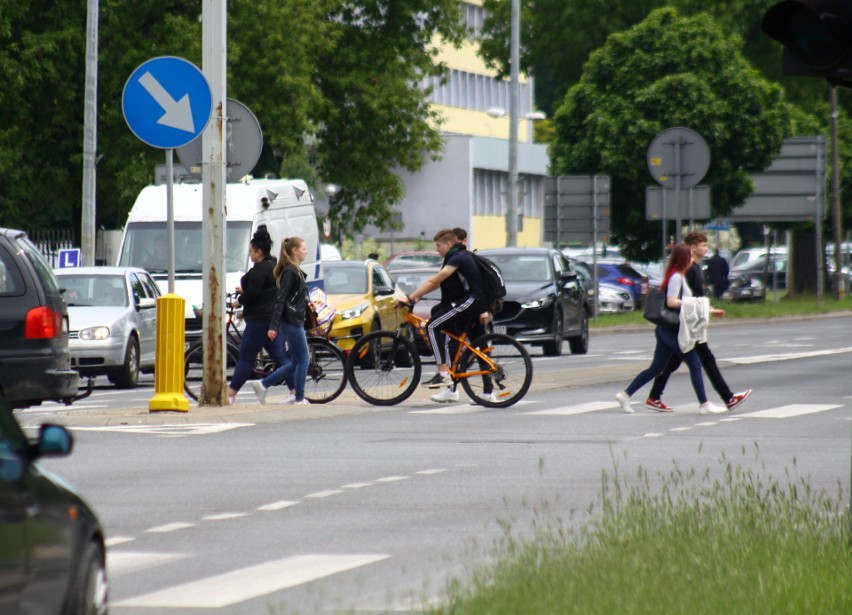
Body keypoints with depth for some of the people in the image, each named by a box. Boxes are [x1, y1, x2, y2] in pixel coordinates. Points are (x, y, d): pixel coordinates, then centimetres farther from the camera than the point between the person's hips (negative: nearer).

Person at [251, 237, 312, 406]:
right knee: (302, 360, -3)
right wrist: (273, 326, -24)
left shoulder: (295, 271, 14)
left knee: (296, 362, 11)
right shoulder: (290, 272, -15)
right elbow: (280, 299, -20)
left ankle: (263, 384, 12)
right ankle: (299, 398, 4)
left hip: (295, 321, 10)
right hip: (291, 322, -10)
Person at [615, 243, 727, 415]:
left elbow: (681, 302, 24)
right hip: (672, 329, -10)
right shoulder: (676, 277, -14)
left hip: (666, 329, 10)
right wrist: (693, 302, -18)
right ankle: (704, 404, -4)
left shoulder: (678, 276, 17)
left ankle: (625, 394, 12)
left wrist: (709, 310, 23)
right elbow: (671, 302, -24)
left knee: (656, 368, 12)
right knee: (695, 364, -5)